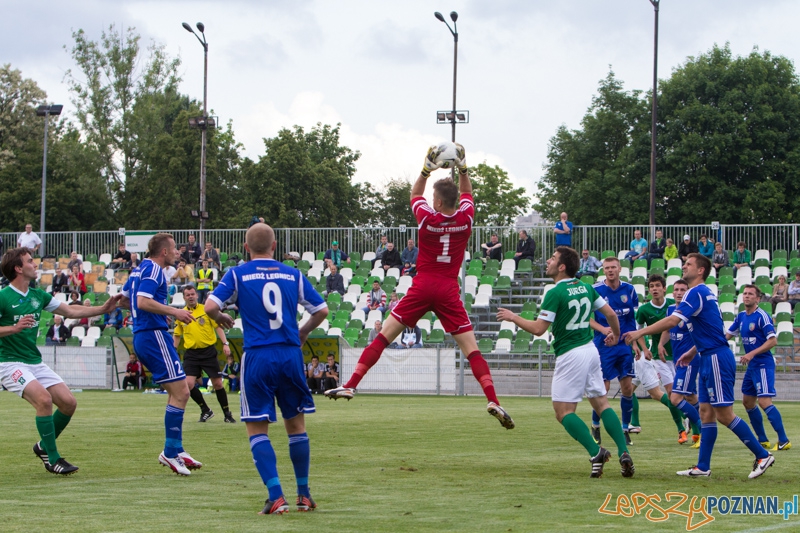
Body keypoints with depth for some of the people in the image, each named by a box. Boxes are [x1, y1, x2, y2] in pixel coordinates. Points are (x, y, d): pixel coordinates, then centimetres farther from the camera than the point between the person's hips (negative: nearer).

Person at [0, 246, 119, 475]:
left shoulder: (38, 296, 10)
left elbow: (71, 311, 18)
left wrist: (103, 309, 11)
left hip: (35, 362, 8)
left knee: (68, 402, -2)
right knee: (44, 398, -26)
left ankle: (44, 447, 19)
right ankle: (52, 459, -15)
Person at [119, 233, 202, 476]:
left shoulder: (140, 269, 18)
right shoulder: (153, 270, -11)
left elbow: (124, 298, 28)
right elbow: (143, 301, -24)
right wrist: (174, 312, -20)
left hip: (141, 336, 11)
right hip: (154, 335, -11)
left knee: (177, 393, 14)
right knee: (180, 392, -11)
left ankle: (177, 450, 13)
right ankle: (170, 452, -10)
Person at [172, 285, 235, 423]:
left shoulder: (206, 309, -1)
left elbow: (218, 326, -1)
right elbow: (176, 335, 15)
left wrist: (225, 344, -11)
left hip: (208, 351, -2)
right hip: (191, 353, 2)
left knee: (217, 383, -1)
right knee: (189, 384, -12)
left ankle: (227, 414, 14)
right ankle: (205, 410, 8)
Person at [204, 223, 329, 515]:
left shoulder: (237, 274, 1)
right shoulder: (293, 275, 8)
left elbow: (210, 306, -9)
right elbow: (321, 310, 10)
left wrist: (221, 318, 13)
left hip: (257, 358, -2)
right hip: (291, 355, 2)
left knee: (257, 428, 4)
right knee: (296, 424, 15)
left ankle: (276, 497, -9)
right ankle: (304, 495, 20)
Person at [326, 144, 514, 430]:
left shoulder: (427, 216, -7)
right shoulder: (465, 217, -2)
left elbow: (415, 193, 16)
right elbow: (466, 193, 22)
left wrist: (427, 168, 15)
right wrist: (462, 167, 17)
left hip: (422, 287, -1)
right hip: (450, 291, 1)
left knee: (383, 336, 4)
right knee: (471, 349, -1)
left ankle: (350, 385, 0)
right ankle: (493, 400, -14)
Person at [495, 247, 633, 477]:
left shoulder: (555, 294, -13)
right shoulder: (586, 288, 8)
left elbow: (538, 329, -15)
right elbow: (610, 314, 14)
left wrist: (513, 317, 0)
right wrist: (615, 334, 35)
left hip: (570, 355, -7)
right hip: (590, 350, 7)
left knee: (563, 411, -2)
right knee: (601, 403, 11)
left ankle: (596, 452, -16)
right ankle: (623, 453, -2)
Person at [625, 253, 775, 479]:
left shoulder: (697, 292, -14)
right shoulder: (705, 293, 17)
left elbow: (672, 320, -23)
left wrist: (640, 332, -21)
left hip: (716, 358, -10)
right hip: (709, 359, 10)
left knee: (724, 414, -8)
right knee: (706, 412, 8)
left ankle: (762, 455, -2)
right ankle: (703, 467, 8)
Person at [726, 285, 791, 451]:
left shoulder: (762, 316, -13)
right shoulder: (741, 317, 11)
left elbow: (773, 341, -18)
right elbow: (727, 335, 20)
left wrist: (752, 354, -23)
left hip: (763, 364, -9)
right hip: (752, 366, 9)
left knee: (764, 401, -17)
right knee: (748, 402, 12)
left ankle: (784, 440, -14)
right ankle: (763, 440, 21)